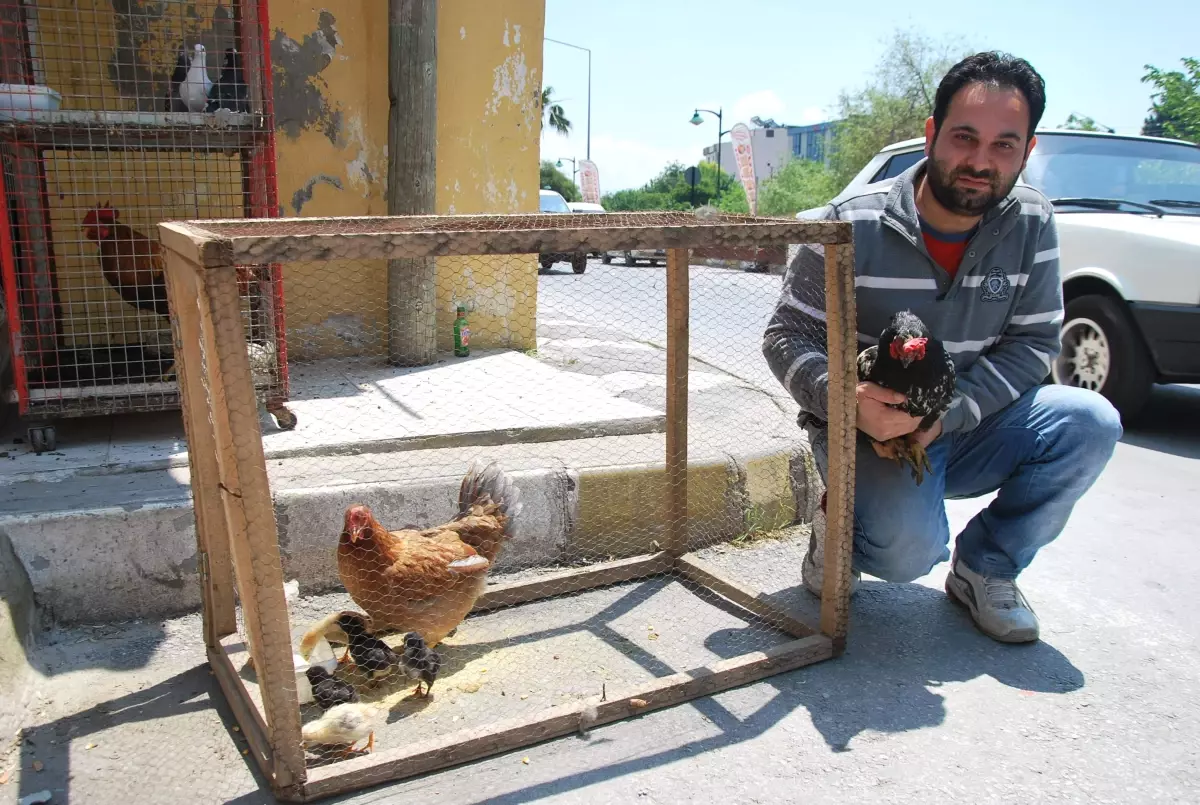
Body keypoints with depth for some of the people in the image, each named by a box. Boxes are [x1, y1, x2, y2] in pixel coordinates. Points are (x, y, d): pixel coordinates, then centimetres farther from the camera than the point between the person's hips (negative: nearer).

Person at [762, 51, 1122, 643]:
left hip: (964, 432, 5)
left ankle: (984, 567, 1)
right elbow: (787, 336, -12)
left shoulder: (1031, 225, -3)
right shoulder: (855, 227, -15)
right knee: (908, 549, -32)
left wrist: (946, 413, -21)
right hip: (864, 434, -4)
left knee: (1090, 425, -19)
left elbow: (1033, 344, -4)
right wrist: (847, 401, -33)